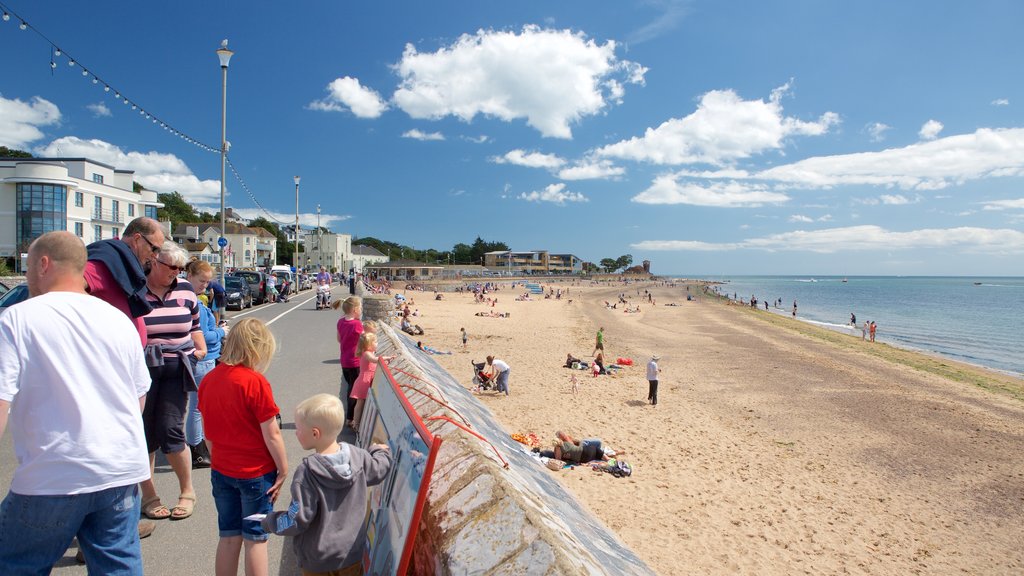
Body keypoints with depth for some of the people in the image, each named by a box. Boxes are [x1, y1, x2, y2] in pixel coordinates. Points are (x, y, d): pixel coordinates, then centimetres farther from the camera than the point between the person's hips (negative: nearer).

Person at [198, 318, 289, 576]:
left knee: (228, 536, 18)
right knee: (255, 539, 9)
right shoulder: (255, 381, -21)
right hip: (256, 473, -5)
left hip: (221, 472, 5)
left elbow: (207, 432, 7)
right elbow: (271, 434, -18)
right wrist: (283, 470, -7)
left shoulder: (209, 380, -1)